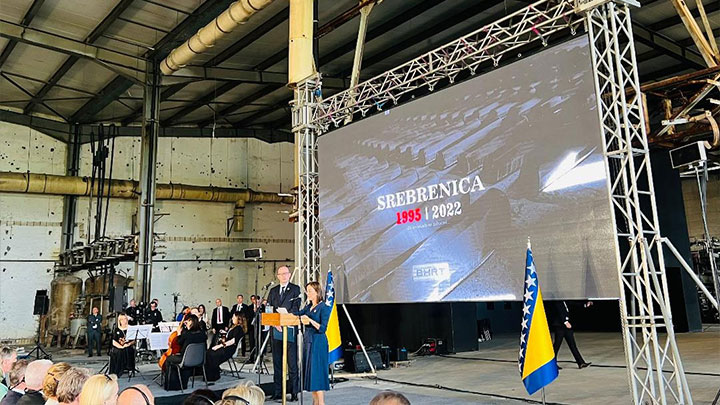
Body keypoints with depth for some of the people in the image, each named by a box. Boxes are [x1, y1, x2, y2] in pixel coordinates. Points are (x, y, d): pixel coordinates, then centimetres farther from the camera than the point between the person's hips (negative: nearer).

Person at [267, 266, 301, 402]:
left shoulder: (295, 289, 2)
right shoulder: (273, 291, 16)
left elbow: (295, 308, -7)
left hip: (290, 329, -5)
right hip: (276, 329, 5)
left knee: (292, 363, -4)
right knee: (277, 362, 9)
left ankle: (294, 392, 2)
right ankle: (278, 391, 17)